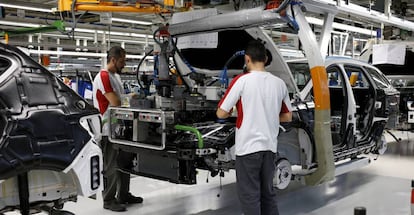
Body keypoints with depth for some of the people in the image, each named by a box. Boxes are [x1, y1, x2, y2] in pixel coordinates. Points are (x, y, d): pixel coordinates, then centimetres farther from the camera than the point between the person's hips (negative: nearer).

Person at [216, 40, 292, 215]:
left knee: (250, 196, 3)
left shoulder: (242, 80, -11)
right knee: (268, 193, 18)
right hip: (270, 147, 6)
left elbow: (221, 114, -8)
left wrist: (232, 112, 12)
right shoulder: (279, 83, 5)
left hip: (248, 147, -5)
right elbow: (287, 117, 14)